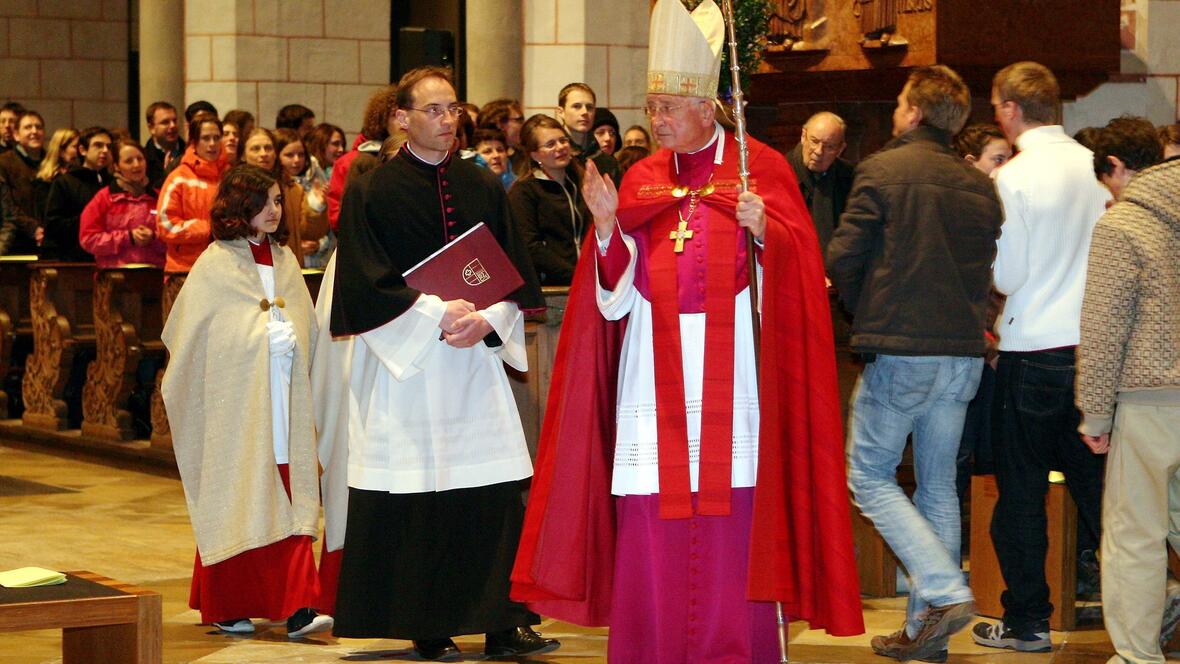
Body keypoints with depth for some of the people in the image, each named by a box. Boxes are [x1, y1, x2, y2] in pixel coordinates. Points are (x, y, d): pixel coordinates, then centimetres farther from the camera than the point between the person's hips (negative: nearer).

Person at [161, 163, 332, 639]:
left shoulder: (285, 261, 11)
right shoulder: (215, 266, -4)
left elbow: (307, 332, 15)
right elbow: (186, 338, -3)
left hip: (284, 403, 4)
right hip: (235, 401, -4)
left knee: (289, 504, -3)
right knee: (233, 505, 2)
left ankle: (297, 608, -7)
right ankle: (226, 609, 14)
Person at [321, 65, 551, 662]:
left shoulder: (484, 189, 10)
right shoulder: (372, 193, -2)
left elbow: (515, 277, 8)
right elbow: (368, 284, -8)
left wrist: (485, 319, -11)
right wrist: (437, 314, -17)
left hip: (476, 356, 4)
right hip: (402, 363, -3)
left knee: (497, 494, -3)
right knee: (413, 501, -2)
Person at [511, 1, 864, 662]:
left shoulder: (761, 168, 3)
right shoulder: (641, 181, 12)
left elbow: (801, 272, -3)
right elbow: (615, 299, 6)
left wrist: (765, 229, -20)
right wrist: (607, 228, -8)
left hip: (732, 373, -3)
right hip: (655, 375, 3)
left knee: (735, 527, -4)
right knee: (649, 532, 1)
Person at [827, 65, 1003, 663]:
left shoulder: (883, 170, -8)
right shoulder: (980, 186, 9)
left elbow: (842, 260, -8)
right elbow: (987, 268, 14)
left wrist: (864, 310, 9)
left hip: (900, 350, -6)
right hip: (964, 354, 6)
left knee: (869, 476, 5)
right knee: (938, 486, 12)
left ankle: (946, 591, -11)